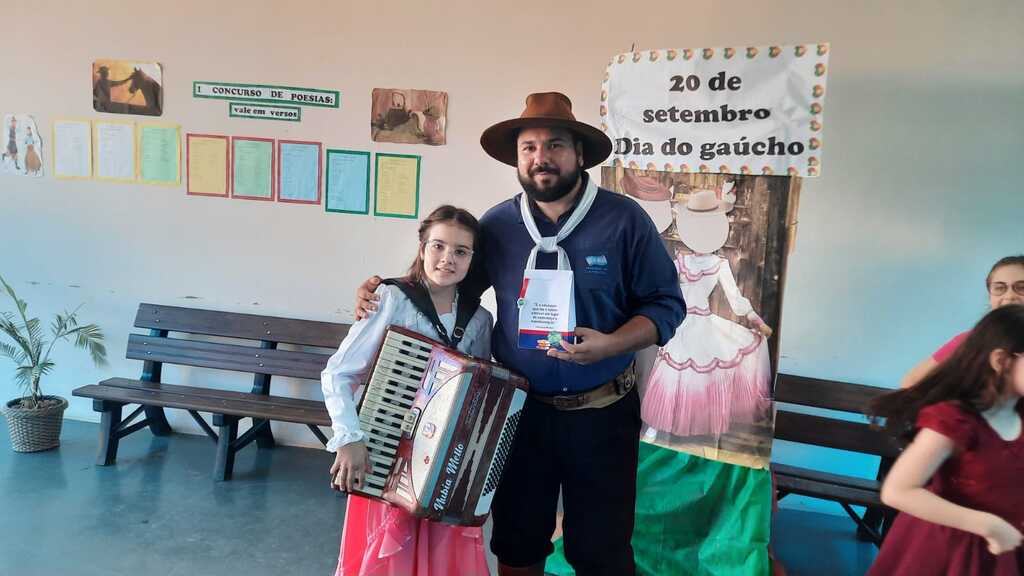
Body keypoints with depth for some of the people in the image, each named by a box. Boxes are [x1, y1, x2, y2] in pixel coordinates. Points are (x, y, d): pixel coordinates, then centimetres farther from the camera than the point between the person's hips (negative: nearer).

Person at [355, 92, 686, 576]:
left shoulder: (624, 219, -9)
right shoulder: (496, 224, -1)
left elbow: (666, 303, -6)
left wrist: (610, 344, -22)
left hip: (601, 414, -2)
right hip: (520, 410, 2)